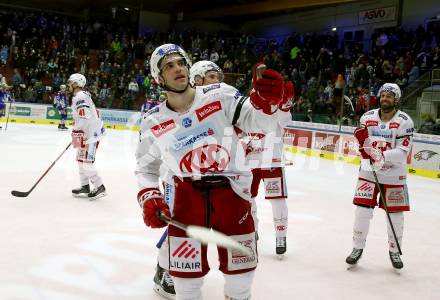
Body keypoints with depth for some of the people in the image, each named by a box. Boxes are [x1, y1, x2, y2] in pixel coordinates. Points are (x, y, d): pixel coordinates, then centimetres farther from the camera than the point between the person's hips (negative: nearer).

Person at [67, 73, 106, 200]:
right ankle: (85, 187, 21)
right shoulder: (82, 95, 18)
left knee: (85, 161, -11)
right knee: (81, 159, 15)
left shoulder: (80, 97, -15)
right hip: (90, 132, 11)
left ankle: (100, 187, -7)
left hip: (91, 133, -11)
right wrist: (77, 133, 25)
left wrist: (76, 133, -25)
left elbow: (84, 118, -26)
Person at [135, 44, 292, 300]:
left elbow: (258, 122, -15)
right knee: (186, 270, 1)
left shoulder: (220, 95, -6)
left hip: (231, 190, 0)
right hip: (186, 193, 1)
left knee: (241, 268, 11)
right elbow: (146, 166, 11)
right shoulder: (153, 123, 0)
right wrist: (148, 197, -6)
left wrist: (267, 100, -35)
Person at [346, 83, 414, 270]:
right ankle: (357, 248, 15)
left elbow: (402, 152, -17)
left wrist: (383, 156, -33)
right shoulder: (367, 117, 1)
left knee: (395, 215, 5)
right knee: (362, 209, -2)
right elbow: (362, 146, 8)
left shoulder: (404, 121, -9)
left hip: (394, 175, -2)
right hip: (369, 172, 2)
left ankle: (394, 251, 25)